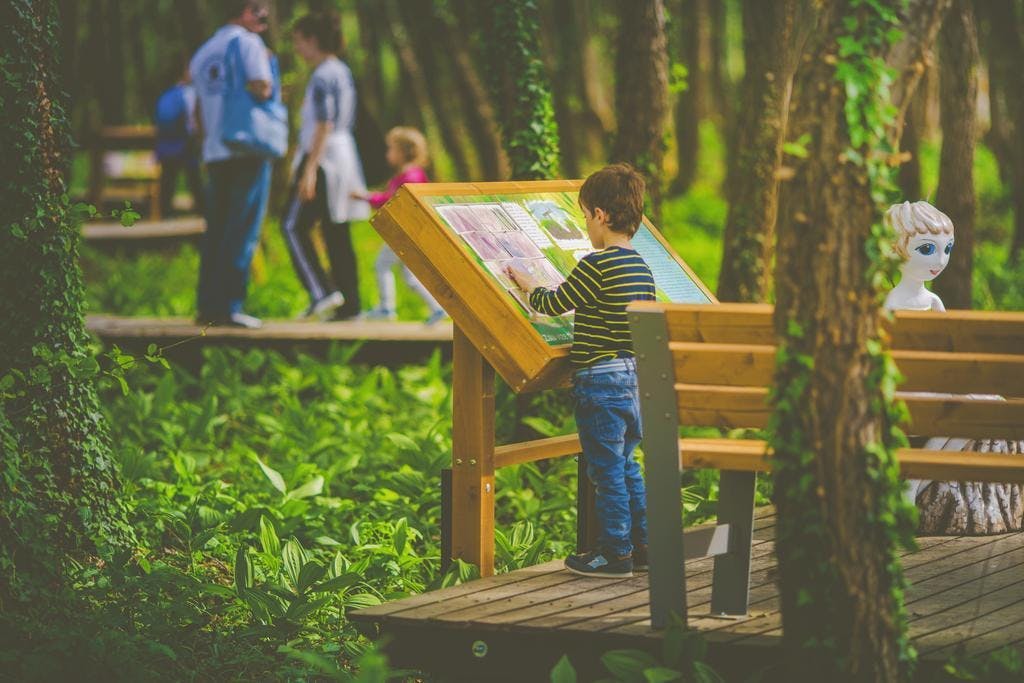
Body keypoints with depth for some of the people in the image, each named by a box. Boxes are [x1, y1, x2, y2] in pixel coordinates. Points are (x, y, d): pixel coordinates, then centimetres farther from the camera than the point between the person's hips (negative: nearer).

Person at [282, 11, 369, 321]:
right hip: (344, 153, 9)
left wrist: (310, 170, -22)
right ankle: (349, 305, 5)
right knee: (336, 232, 7)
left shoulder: (322, 75, -12)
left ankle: (322, 292, -14)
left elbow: (324, 124, -19)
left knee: (294, 225, -5)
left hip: (323, 156, -9)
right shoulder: (342, 72, 16)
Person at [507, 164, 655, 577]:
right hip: (635, 378, 8)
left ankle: (614, 553, 5)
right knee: (625, 466, 18)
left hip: (600, 381, -8)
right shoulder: (642, 268, 8)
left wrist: (527, 285, 11)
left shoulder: (595, 266, -17)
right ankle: (641, 544, 22)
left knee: (607, 470, 0)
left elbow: (554, 304, -8)